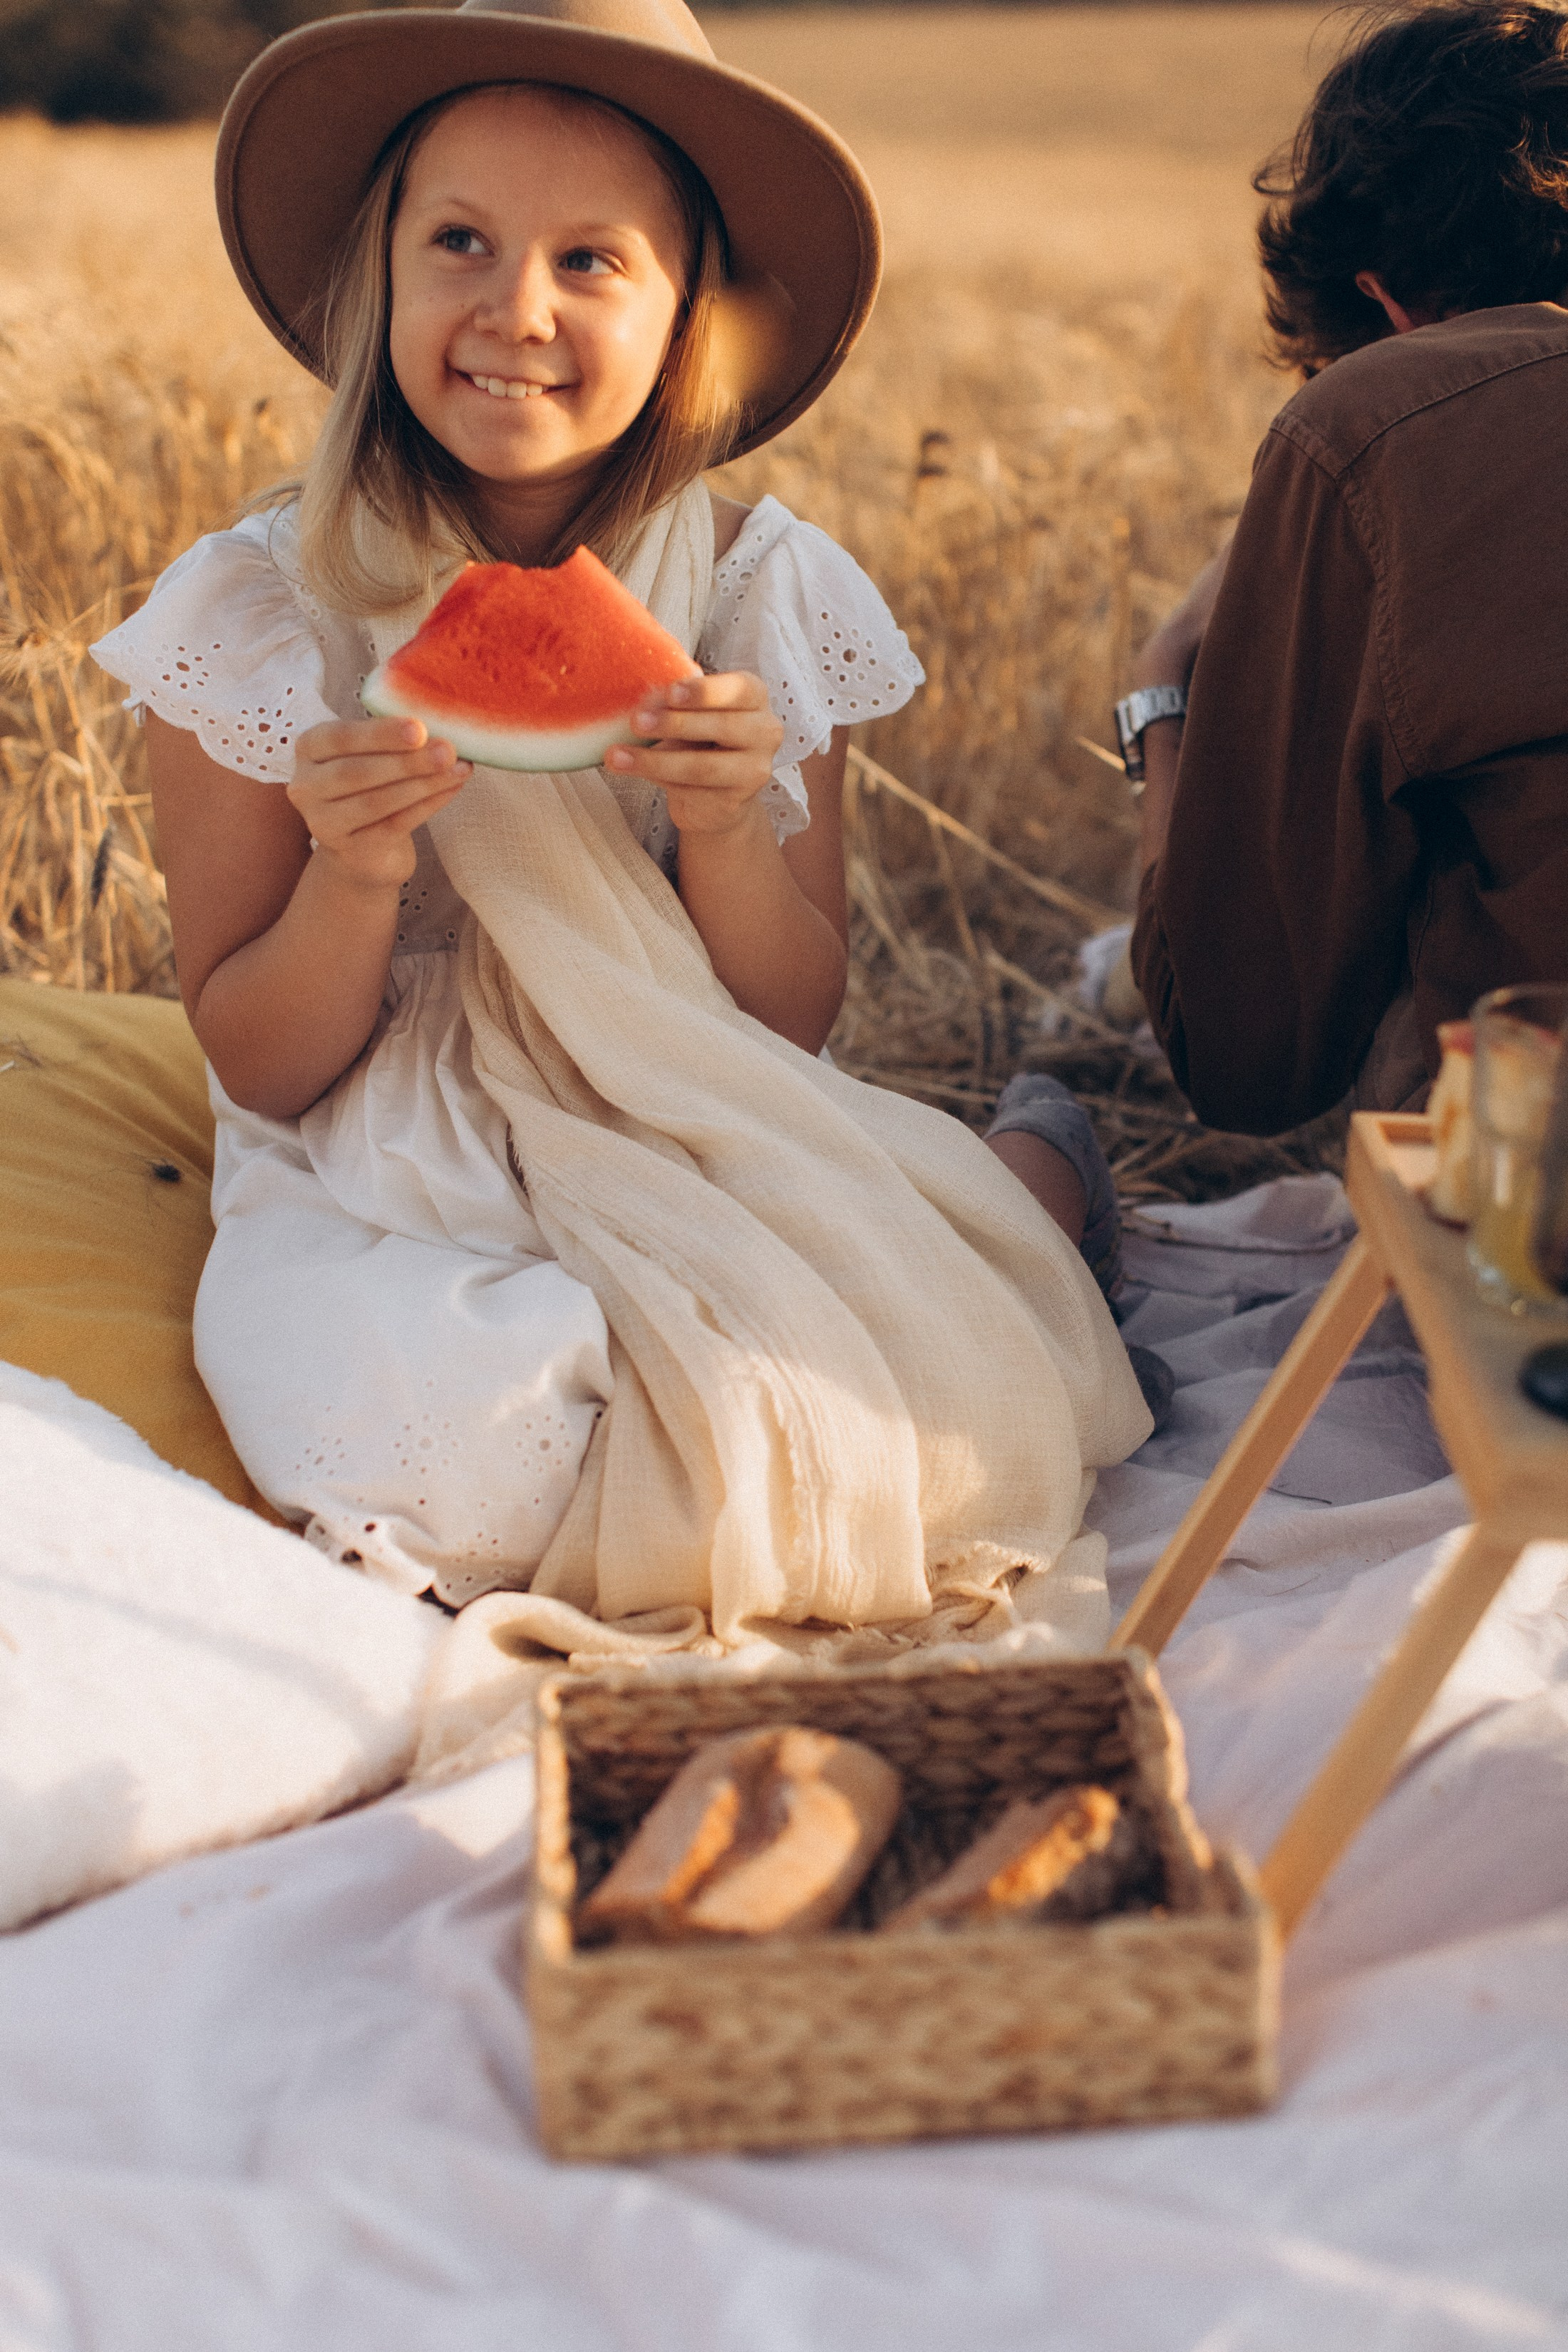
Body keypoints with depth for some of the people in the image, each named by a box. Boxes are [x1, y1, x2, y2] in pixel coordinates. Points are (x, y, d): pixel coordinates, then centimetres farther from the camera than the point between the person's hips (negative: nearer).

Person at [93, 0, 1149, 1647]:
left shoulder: (767, 597, -3)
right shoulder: (257, 613, -8)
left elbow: (792, 1035, 0)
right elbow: (262, 1071, -3)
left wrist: (725, 835, -21)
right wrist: (353, 882, -24)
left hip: (703, 1169, 2)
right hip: (383, 1196, -1)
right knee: (448, 1436, -35)